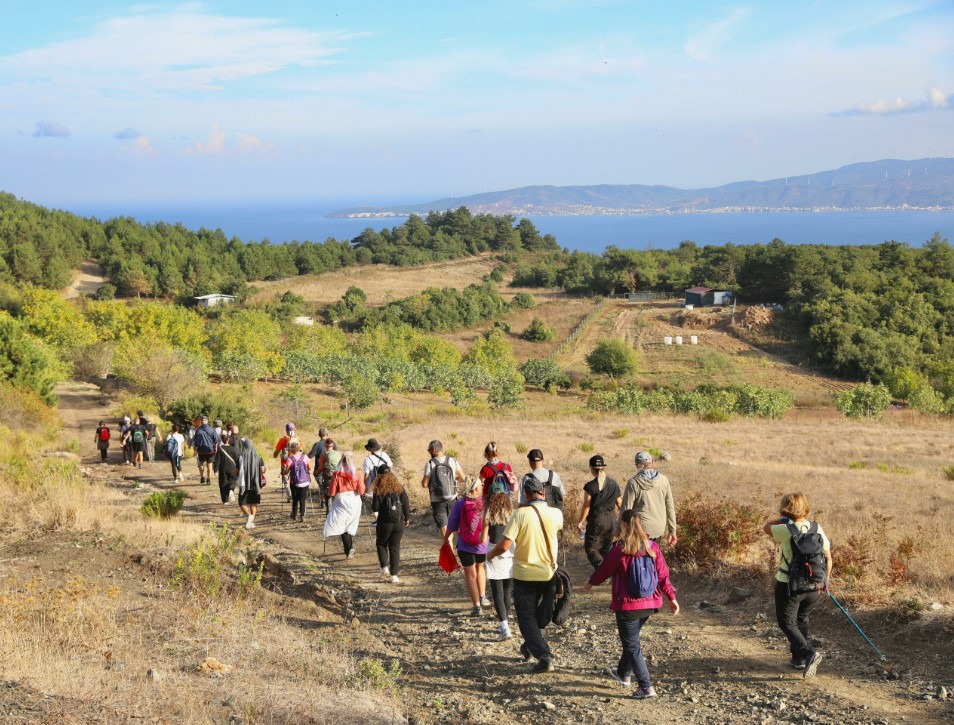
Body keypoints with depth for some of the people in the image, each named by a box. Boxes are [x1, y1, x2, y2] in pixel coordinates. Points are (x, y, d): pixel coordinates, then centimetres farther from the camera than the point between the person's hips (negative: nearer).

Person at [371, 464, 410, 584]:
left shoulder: (379, 491, -9)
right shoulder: (400, 488, 0)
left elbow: (375, 509, -12)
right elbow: (406, 505, 1)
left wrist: (375, 513, 9)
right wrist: (407, 519, 10)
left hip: (384, 523, -2)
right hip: (399, 523, 3)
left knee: (381, 544, 21)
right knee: (395, 548, 8)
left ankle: (384, 566, 4)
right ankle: (394, 575, 3)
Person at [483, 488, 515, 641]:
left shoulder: (489, 516, -2)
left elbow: (483, 539, -2)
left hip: (495, 555, -3)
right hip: (511, 555, 3)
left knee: (497, 593, -2)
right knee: (507, 591, 17)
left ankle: (505, 628, -15)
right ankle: (505, 623, 26)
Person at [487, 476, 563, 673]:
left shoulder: (521, 514, -18)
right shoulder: (556, 514, -7)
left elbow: (504, 545, -21)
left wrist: (490, 555, -1)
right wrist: (543, 502, 20)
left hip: (524, 574, -4)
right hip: (548, 573, 4)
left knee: (526, 617, 8)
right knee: (540, 615, 26)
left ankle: (544, 656, -4)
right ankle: (529, 646, 41)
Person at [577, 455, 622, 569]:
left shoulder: (590, 486, -13)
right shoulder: (613, 484, 3)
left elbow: (586, 506, -11)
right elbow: (620, 504, 9)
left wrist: (581, 522, -1)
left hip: (596, 521, -5)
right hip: (611, 520, 5)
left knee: (591, 548, 2)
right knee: (606, 549, 16)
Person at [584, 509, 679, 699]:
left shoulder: (620, 550, -17)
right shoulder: (652, 547, -3)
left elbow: (604, 571, -3)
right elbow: (663, 574, 1)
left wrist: (590, 583, 16)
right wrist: (672, 598, 10)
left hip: (627, 606, -6)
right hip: (650, 604, 6)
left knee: (631, 645, 3)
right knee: (631, 639, 26)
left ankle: (646, 687, -5)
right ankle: (624, 673, 44)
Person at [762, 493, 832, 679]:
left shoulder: (786, 530, -17)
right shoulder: (816, 528, -2)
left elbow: (766, 527, 1)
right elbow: (828, 555, 3)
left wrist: (785, 519, 2)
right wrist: (825, 580, 15)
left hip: (788, 585, -5)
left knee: (787, 622, 5)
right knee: (801, 620, 23)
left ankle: (808, 653, -15)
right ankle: (798, 659, 30)